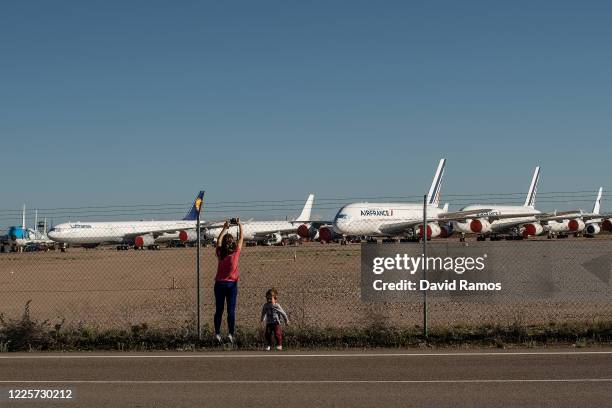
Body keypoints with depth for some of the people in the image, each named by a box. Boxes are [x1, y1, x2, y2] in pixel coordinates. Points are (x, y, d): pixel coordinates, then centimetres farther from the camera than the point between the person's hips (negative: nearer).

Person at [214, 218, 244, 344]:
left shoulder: (220, 253, -3)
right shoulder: (236, 253, -9)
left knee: (219, 310, 6)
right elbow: (241, 238, 4)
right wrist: (240, 225, 16)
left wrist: (225, 228, 23)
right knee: (231, 310, -1)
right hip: (232, 284, -2)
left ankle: (217, 334, 5)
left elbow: (218, 240, 14)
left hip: (219, 283, 2)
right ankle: (231, 334, -4)